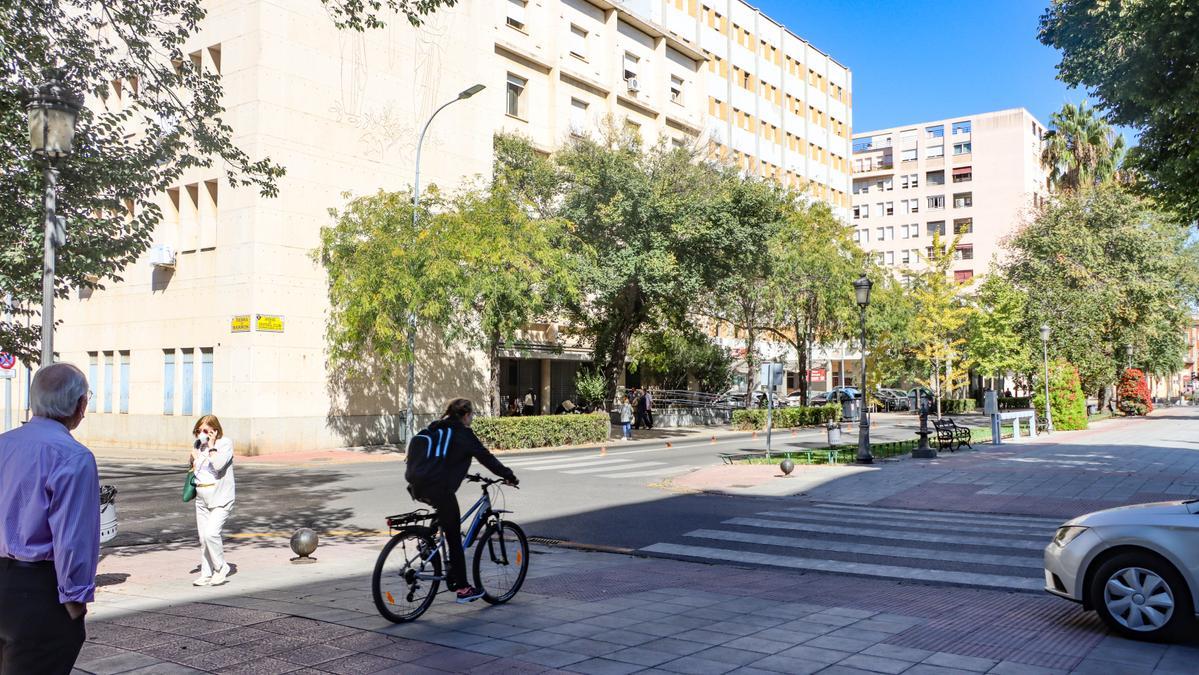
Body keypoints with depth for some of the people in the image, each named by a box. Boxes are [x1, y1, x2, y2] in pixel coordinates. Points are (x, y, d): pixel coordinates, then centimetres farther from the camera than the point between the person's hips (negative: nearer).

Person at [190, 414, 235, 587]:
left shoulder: (225, 443, -6)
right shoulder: (198, 445, 12)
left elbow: (218, 465, -21)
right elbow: (193, 469, 20)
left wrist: (211, 446, -15)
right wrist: (194, 457, 3)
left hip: (221, 498, -7)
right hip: (202, 498, 7)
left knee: (211, 532, -20)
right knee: (203, 538, 9)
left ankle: (221, 568, -1)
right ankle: (206, 574, 18)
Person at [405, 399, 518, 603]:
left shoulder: (433, 429, 20)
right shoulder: (462, 433, -1)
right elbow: (486, 457, 0)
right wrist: (509, 476, 9)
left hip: (417, 487, 8)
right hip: (438, 489, -8)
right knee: (454, 539, 2)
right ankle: (463, 588, 7)